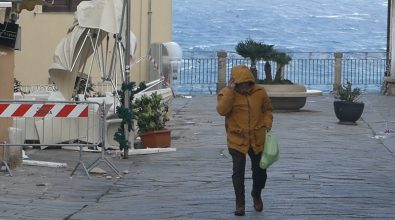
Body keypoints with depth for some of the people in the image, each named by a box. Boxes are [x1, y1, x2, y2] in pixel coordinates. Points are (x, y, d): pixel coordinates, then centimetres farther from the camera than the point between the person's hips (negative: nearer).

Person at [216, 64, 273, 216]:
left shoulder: (260, 92, -1)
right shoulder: (226, 93, -7)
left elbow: (267, 110, 12)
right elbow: (222, 110, -25)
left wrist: (267, 124, -5)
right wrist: (230, 91, -26)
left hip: (257, 140, 2)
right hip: (237, 140, -2)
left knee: (260, 171, 12)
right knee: (238, 172, -5)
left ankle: (256, 195, 39)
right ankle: (240, 203, 5)